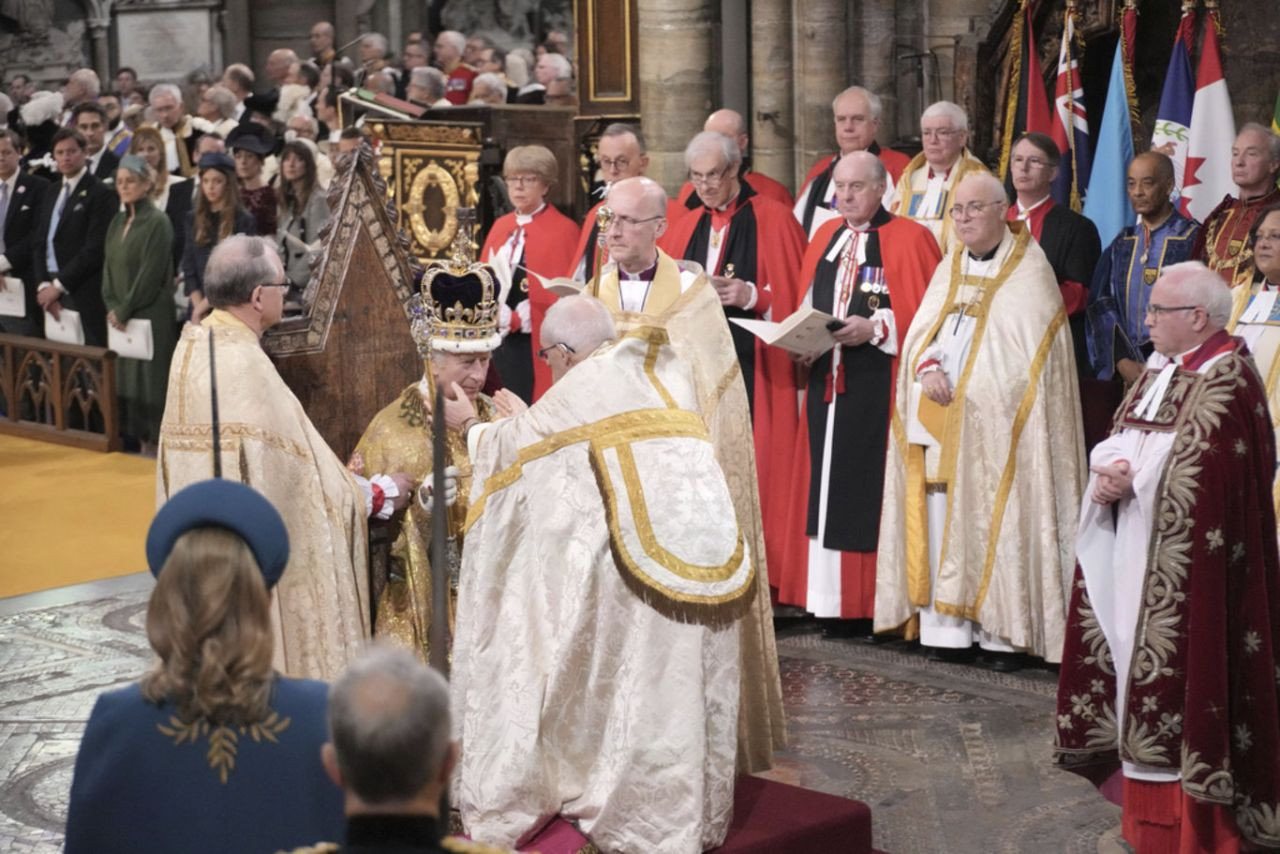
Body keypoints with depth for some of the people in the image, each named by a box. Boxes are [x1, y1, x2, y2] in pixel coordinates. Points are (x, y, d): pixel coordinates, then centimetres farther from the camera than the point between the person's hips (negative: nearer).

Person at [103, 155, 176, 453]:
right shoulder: (117, 223, 12)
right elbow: (108, 266, 13)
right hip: (121, 317, 7)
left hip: (151, 315, -7)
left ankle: (156, 443, 2)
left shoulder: (157, 222, -11)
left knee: (151, 377, -4)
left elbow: (151, 273, -15)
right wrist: (112, 307, -1)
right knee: (128, 378, 8)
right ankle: (142, 442, 15)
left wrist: (124, 310, -13)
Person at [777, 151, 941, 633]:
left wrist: (874, 328, -19)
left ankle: (871, 602, 0)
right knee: (827, 487, 5)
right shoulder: (824, 239, 16)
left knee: (868, 487, -6)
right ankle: (833, 599, 10)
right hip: (826, 381, 6)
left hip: (878, 389, -6)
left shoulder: (909, 239, -2)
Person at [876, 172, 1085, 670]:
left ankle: (1005, 633, -3)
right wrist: (928, 369, -10)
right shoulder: (949, 268, 18)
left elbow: (1029, 352, -8)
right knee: (941, 520, 1)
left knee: (997, 520, -7)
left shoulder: (1029, 270, -1)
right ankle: (948, 629, 4)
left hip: (995, 424, -5)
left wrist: (965, 387, -13)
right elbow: (920, 332, 11)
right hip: (939, 422, 6)